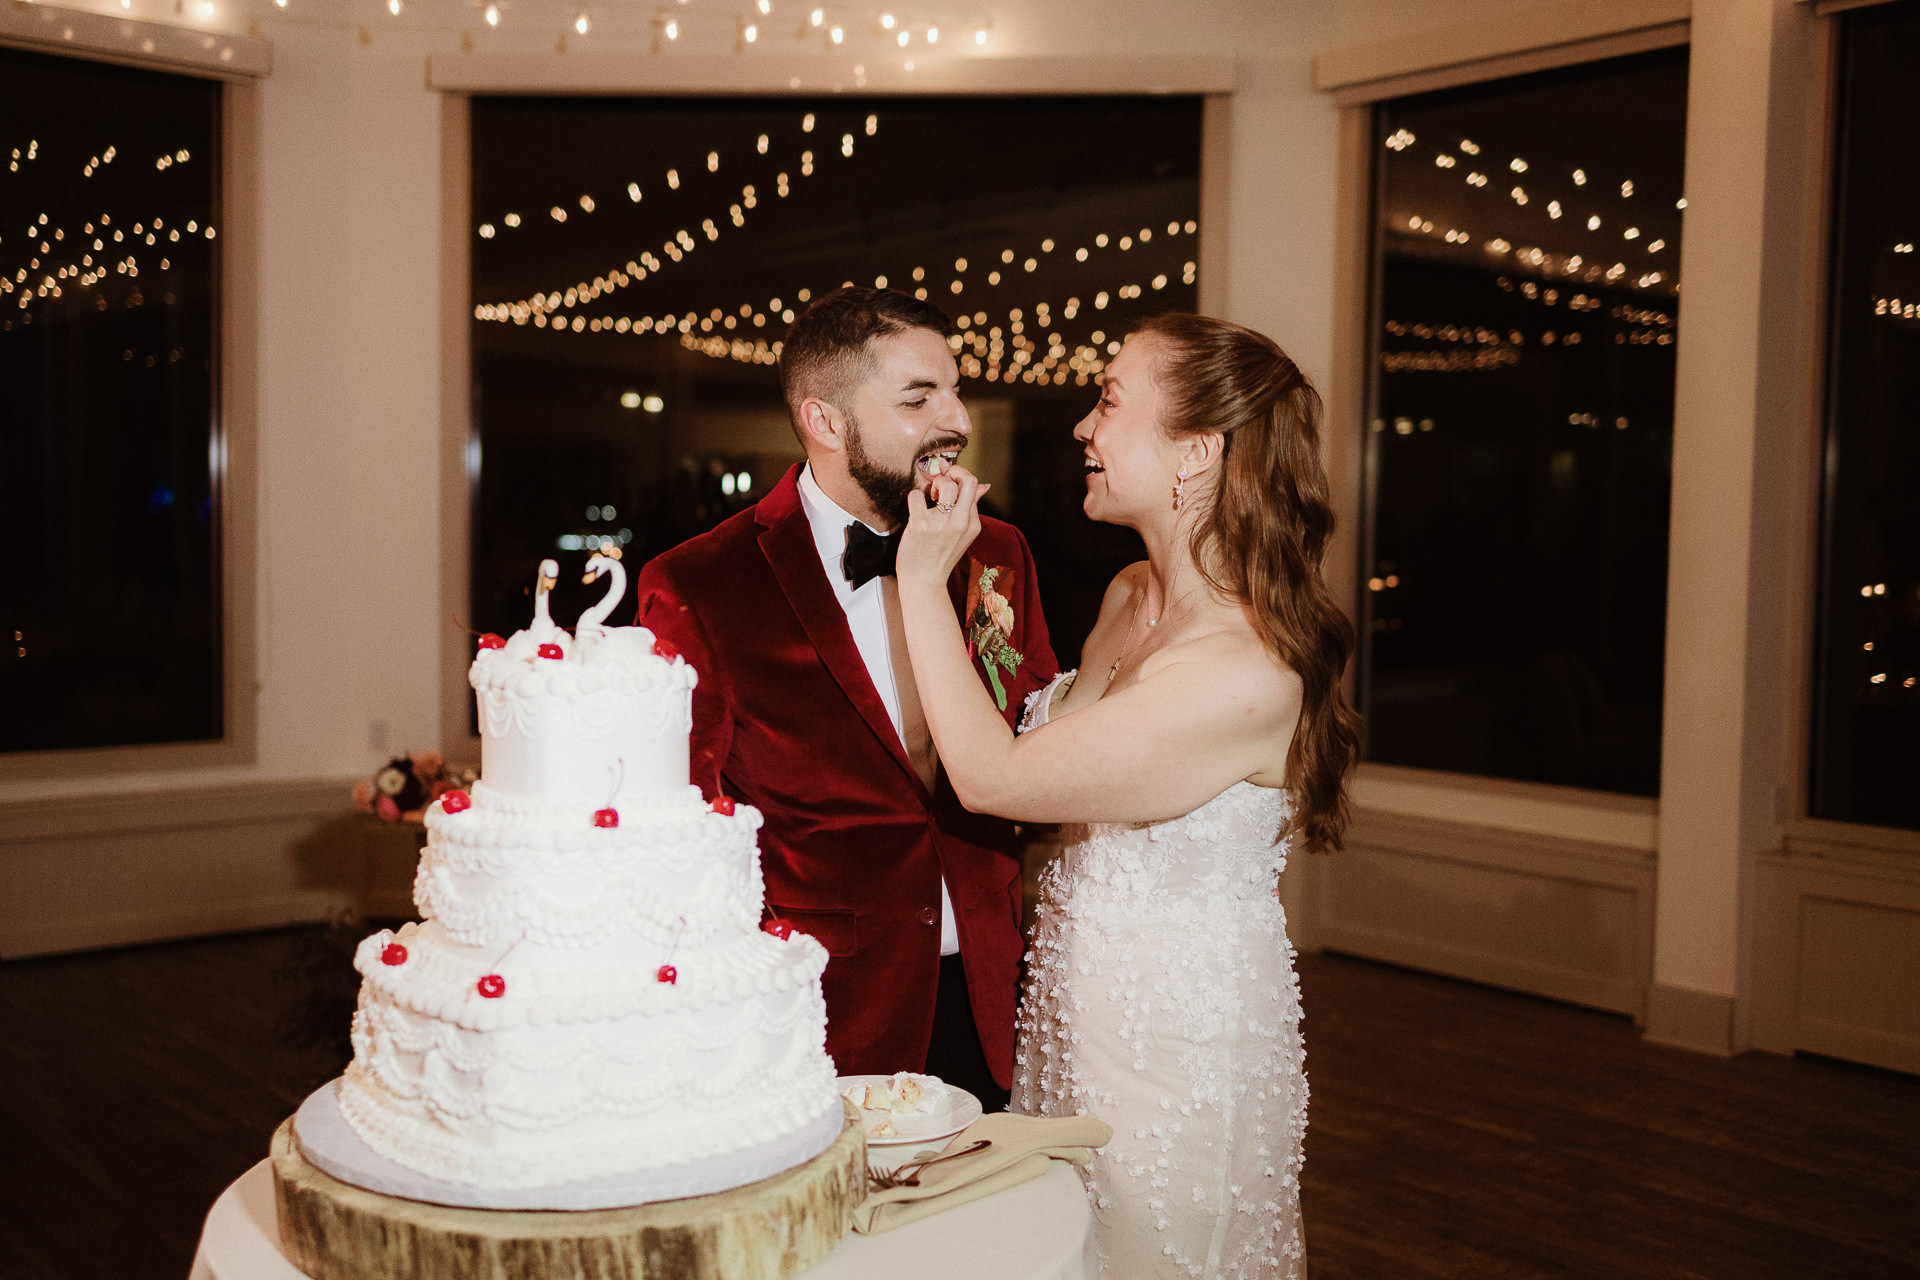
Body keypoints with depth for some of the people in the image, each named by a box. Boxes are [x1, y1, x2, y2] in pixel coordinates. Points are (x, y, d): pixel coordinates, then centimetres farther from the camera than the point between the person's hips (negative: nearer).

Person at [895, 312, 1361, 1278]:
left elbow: (990, 777, -23)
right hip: (1075, 1002, 8)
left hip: (1179, 1049, -8)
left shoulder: (1250, 677, -28)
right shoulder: (1129, 597, 0)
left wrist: (924, 579, -18)